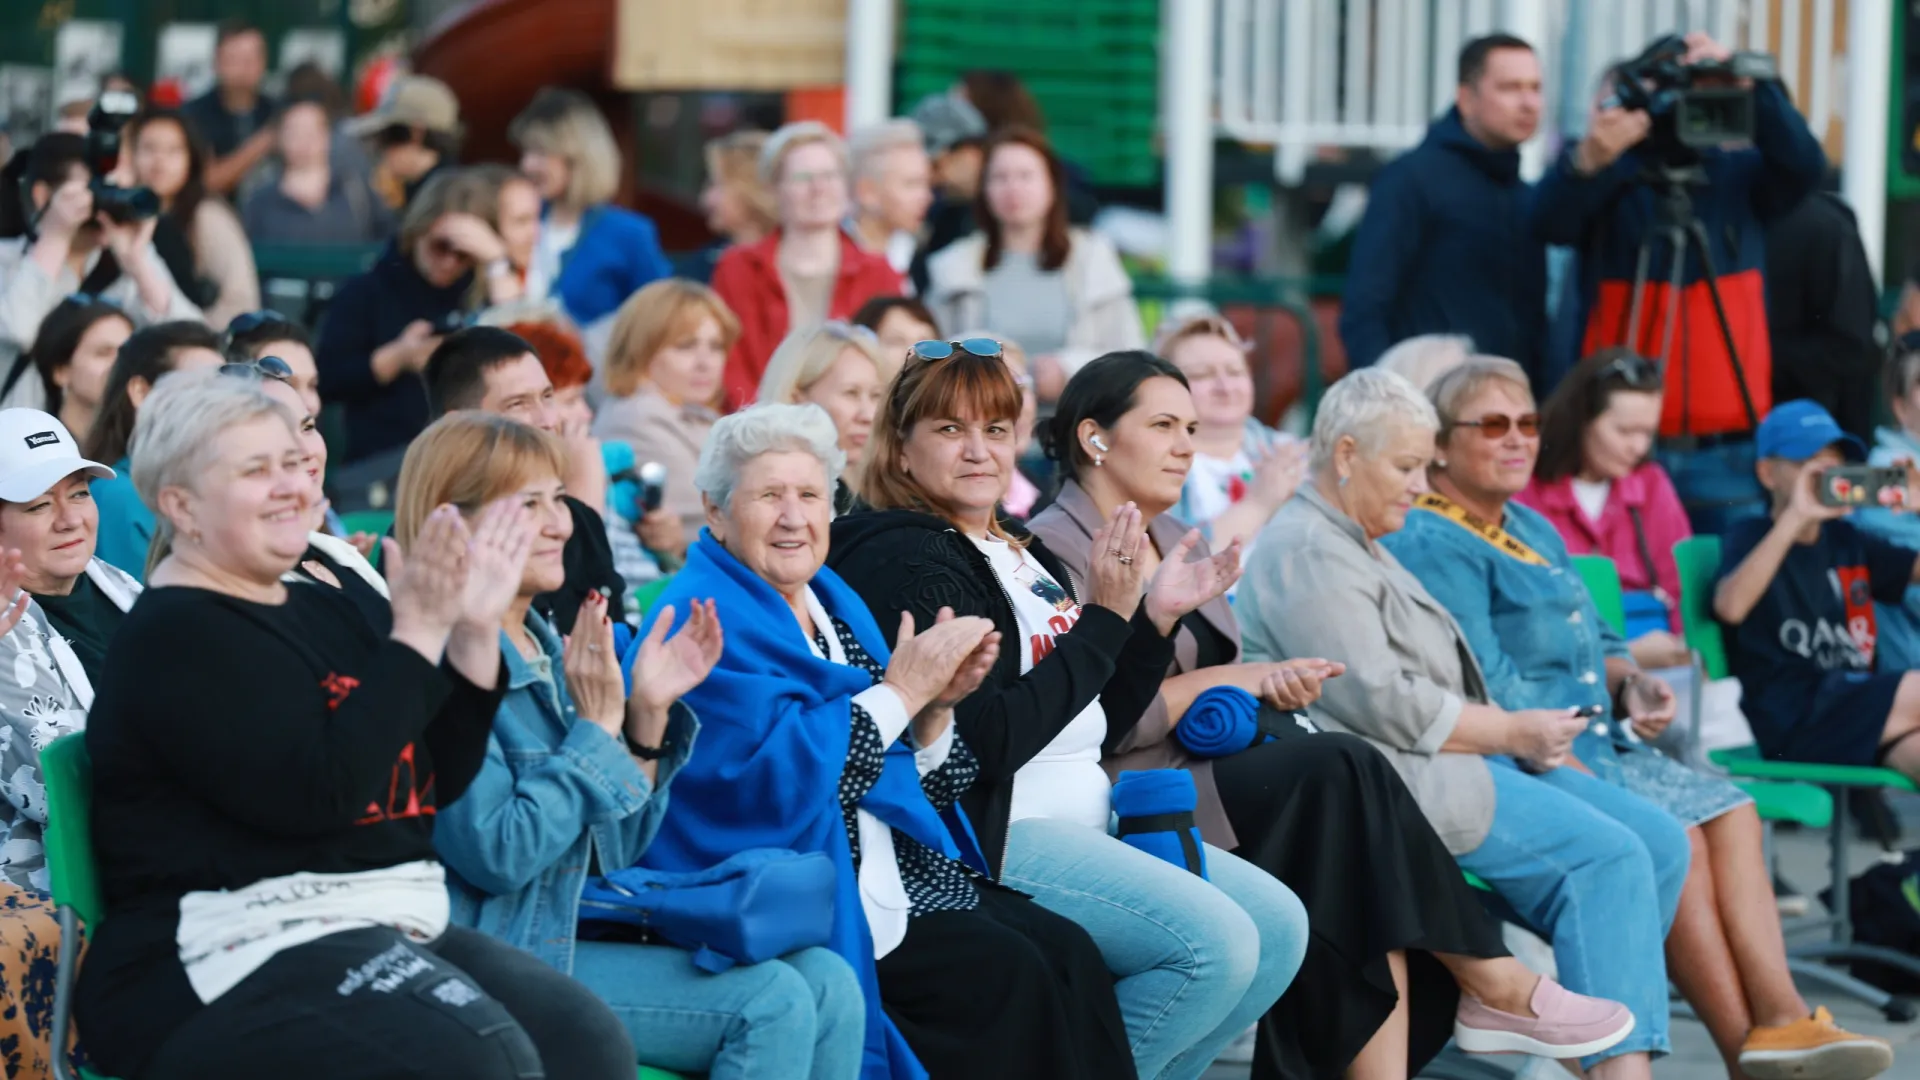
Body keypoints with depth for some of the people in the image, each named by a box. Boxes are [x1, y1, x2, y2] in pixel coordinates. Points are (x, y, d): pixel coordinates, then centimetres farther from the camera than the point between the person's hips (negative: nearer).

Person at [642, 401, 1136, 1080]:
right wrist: (899, 693, -15)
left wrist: (935, 706, -3)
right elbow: (775, 775, -22)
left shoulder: (830, 601, 17)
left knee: (1067, 954, -11)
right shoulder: (705, 620, -9)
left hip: (897, 870, 8)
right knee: (1004, 974, -22)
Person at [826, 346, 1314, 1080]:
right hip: (990, 832, -10)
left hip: (1088, 822, 10)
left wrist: (1157, 617, 7)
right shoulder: (905, 563, -12)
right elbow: (988, 742, -21)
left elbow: (1096, 727, 20)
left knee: (1280, 927, 1)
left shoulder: (1022, 554, 16)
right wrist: (1103, 621, -18)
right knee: (1214, 943, -22)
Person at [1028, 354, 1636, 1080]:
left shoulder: (1174, 539, 20)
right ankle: (1492, 983, -15)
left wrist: (1270, 686, -4)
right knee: (1343, 773, -24)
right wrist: (1233, 681, -9)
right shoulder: (1056, 551, -8)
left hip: (1204, 772, 8)